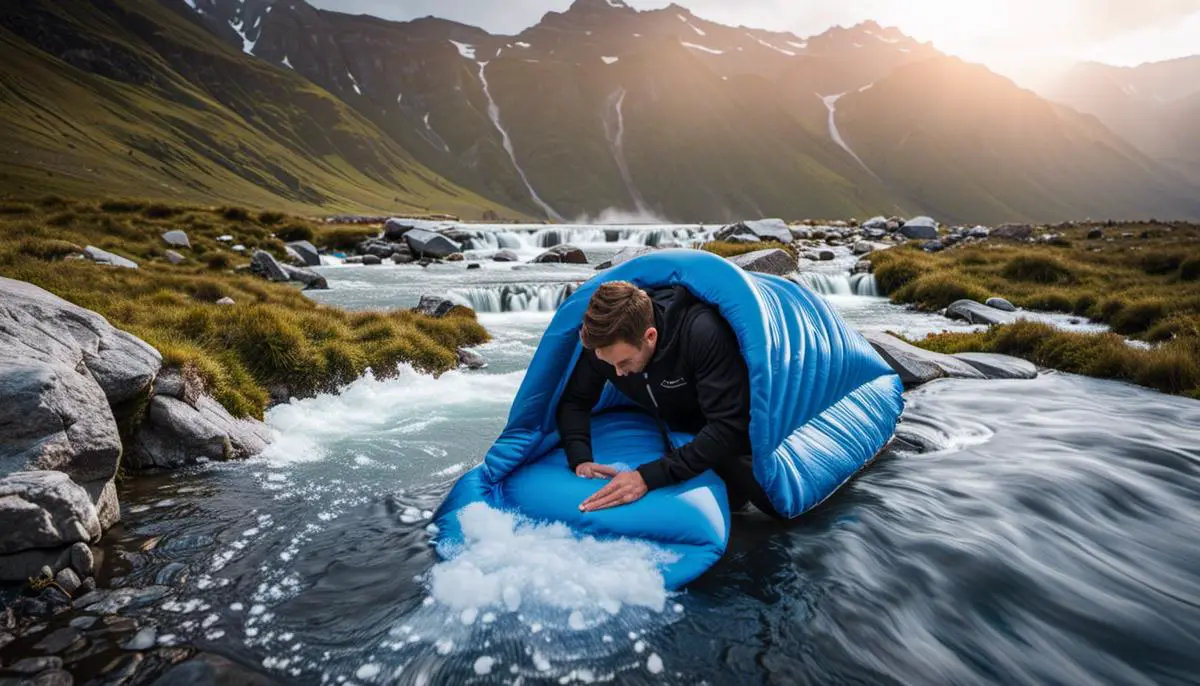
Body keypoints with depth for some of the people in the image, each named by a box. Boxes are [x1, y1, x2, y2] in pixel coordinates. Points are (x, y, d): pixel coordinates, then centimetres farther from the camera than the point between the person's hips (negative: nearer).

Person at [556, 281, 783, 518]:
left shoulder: (703, 332, -41)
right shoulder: (603, 342, -26)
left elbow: (728, 426, -42)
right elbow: (574, 401, -12)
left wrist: (648, 477, -48)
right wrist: (581, 460, -31)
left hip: (737, 427, -4)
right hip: (681, 432, 4)